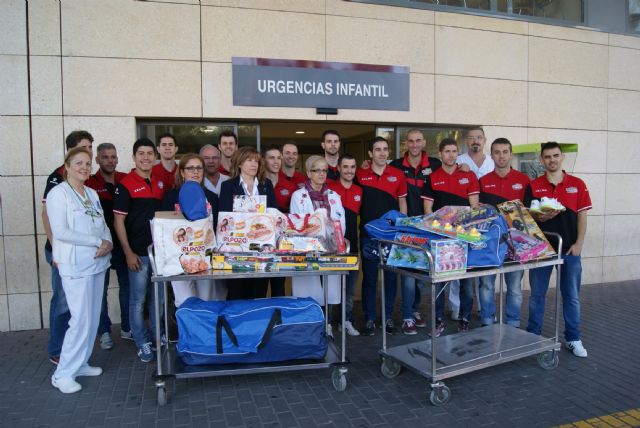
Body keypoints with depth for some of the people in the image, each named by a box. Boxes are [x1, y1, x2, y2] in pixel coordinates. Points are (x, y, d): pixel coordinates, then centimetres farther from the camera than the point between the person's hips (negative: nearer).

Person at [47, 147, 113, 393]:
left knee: (93, 318, 12)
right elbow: (60, 231, -17)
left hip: (98, 263, 7)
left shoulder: (92, 193, 12)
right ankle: (63, 374, 9)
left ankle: (80, 363, 26)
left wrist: (108, 243, -8)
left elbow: (103, 225, 13)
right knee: (81, 320, -6)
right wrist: (98, 241, -17)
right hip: (76, 266, -7)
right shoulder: (58, 193, -8)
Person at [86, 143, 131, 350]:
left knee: (126, 284, 12)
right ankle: (104, 332, 22)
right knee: (101, 288, 8)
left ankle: (126, 328, 27)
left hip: (123, 242, 3)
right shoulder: (89, 183, -8)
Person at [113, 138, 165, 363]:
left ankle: (159, 336, 29)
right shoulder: (125, 185, -7)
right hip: (138, 252, -5)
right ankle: (142, 343, 18)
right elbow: (118, 221, -8)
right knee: (138, 300, 5)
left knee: (159, 297, 15)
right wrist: (128, 253, -12)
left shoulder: (160, 182, 8)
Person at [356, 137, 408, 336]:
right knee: (369, 278, 7)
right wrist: (357, 226, 0)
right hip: (368, 235, -1)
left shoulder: (398, 174, 3)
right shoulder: (360, 175, 0)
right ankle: (369, 319, 19)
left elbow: (402, 202, 10)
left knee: (391, 277, 10)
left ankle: (388, 317, 24)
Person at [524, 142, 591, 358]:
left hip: (570, 249, 0)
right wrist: (539, 217, -19)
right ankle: (533, 336, 21)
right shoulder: (533, 186, 2)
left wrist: (579, 243, -6)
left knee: (571, 296, 8)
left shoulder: (577, 184, 3)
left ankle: (573, 339, 21)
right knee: (537, 294, 8)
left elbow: (582, 216, 2)